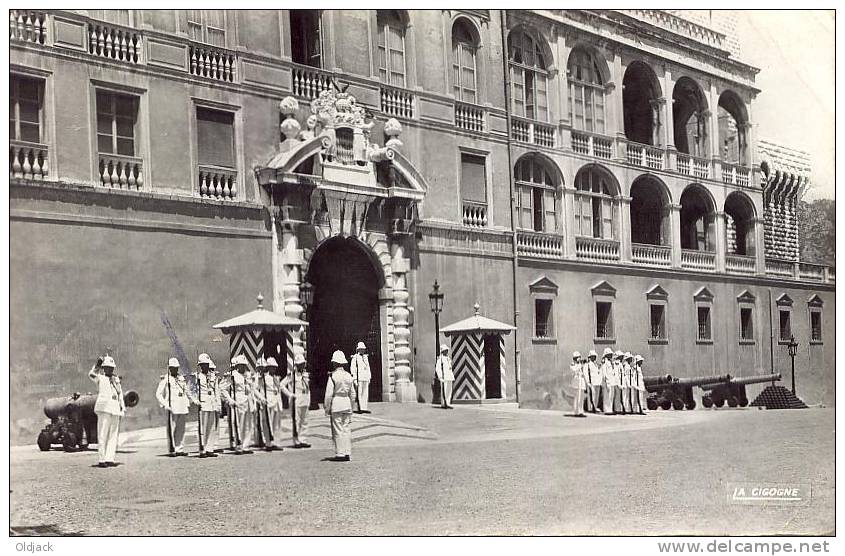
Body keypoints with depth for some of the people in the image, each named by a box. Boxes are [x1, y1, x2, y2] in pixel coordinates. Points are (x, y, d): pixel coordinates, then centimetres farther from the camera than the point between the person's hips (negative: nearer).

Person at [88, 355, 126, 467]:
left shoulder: (116, 380, 21)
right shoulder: (100, 378, 5)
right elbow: (91, 374, -17)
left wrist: (122, 407, 12)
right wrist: (97, 365, -11)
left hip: (116, 410, 6)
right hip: (104, 408, -6)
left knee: (113, 435, 4)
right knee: (103, 435, -7)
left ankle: (110, 459, 6)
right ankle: (102, 459, -7)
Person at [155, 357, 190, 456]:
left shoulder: (181, 378, 16)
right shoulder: (165, 379, -1)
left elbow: (186, 392, 25)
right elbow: (158, 394, -3)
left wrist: (188, 404, 15)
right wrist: (165, 405, -10)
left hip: (183, 407, 5)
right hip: (172, 408, -5)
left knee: (181, 429, 6)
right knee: (172, 429, -5)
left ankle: (180, 449, 10)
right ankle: (172, 450, 0)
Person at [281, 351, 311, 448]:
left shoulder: (305, 374, 13)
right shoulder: (292, 375, -8)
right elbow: (282, 385, -12)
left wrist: (309, 400, 16)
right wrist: (290, 394, -14)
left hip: (305, 401, 7)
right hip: (296, 402, -7)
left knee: (304, 421, 8)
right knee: (296, 422, -4)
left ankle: (303, 441, 14)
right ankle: (296, 441, 0)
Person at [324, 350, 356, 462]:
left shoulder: (333, 376, -10)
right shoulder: (348, 376, 7)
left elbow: (329, 394, -11)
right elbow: (352, 393, 13)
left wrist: (327, 408, -3)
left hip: (336, 404, -6)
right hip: (347, 403, 6)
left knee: (338, 431, -1)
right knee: (347, 429, 9)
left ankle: (340, 454, -1)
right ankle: (347, 453, 11)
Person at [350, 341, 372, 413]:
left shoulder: (365, 357, 16)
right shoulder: (355, 357, -3)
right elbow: (352, 369, -7)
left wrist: (369, 378, 18)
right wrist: (355, 379, -13)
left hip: (366, 378, 6)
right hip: (359, 379, -6)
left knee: (365, 394, 4)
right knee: (359, 393, -5)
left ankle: (364, 408, 6)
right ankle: (360, 408, -3)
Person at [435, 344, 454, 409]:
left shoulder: (448, 359, 19)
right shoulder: (440, 359, -6)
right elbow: (437, 369, -12)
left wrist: (453, 378, 18)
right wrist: (440, 377, -18)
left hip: (449, 378, 8)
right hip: (444, 378, -8)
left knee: (449, 391, 6)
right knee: (444, 391, -8)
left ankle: (448, 404, 11)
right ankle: (443, 404, -6)